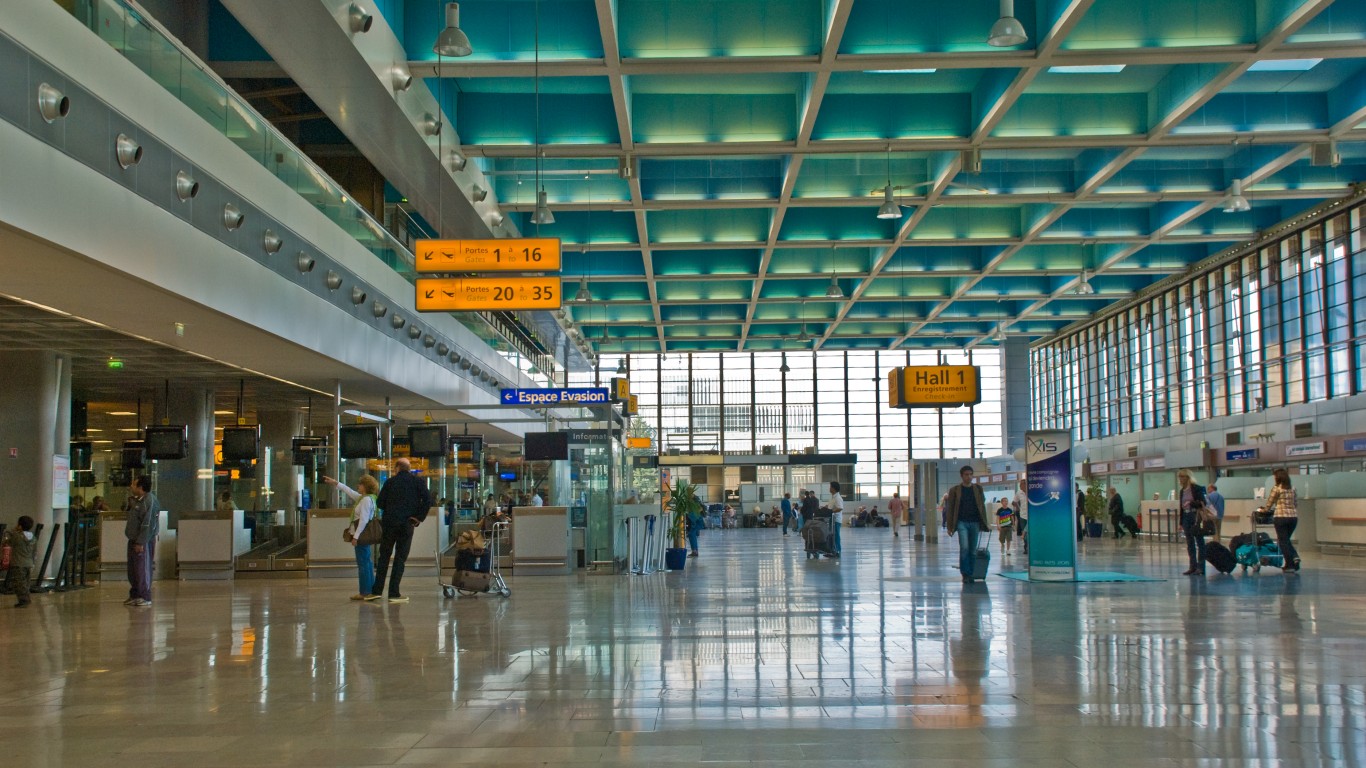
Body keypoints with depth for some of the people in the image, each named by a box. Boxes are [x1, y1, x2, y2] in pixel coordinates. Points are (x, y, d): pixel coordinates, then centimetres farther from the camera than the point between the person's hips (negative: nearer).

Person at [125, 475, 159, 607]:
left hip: (143, 541, -10)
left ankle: (145, 597, 0)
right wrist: (130, 496, 9)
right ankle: (134, 595, 24)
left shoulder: (149, 501, -19)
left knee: (142, 569, -5)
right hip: (133, 539, 10)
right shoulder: (136, 499, 10)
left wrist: (140, 542, -24)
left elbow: (147, 524, -22)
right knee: (132, 569, 15)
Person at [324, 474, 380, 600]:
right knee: (367, 563, 13)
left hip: (362, 535, -10)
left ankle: (365, 592, -4)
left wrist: (356, 536, -21)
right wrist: (335, 483, 34)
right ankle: (371, 589, 18)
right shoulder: (363, 498, 15)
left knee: (363, 563, -7)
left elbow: (363, 520, -21)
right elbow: (350, 492, 29)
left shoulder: (366, 500, -16)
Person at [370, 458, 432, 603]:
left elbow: (380, 502, 4)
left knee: (384, 557, 11)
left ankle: (377, 591, 9)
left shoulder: (390, 482, 5)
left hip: (389, 522, 1)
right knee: (400, 558, 4)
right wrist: (419, 518, -3)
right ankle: (394, 593, 1)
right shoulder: (417, 481, 2)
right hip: (407, 525, -1)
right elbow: (427, 499, -9)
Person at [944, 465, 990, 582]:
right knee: (964, 547, -15)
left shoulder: (978, 488, 8)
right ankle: (965, 574, -6)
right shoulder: (955, 490, 1)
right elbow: (949, 509, 2)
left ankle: (970, 574, 13)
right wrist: (949, 526, -3)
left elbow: (982, 506, 11)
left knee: (973, 550, 5)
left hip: (975, 522, 3)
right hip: (962, 522, -3)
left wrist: (984, 523, 5)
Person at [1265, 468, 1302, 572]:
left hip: (1281, 517, -6)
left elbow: (1269, 503, 0)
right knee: (1286, 540, 20)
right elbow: (1296, 504, 13)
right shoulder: (1292, 489, 10)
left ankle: (1290, 565, 0)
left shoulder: (1276, 488, -6)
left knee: (1283, 541, 3)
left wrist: (1266, 509, 18)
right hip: (1293, 517, 6)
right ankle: (1295, 556, -3)